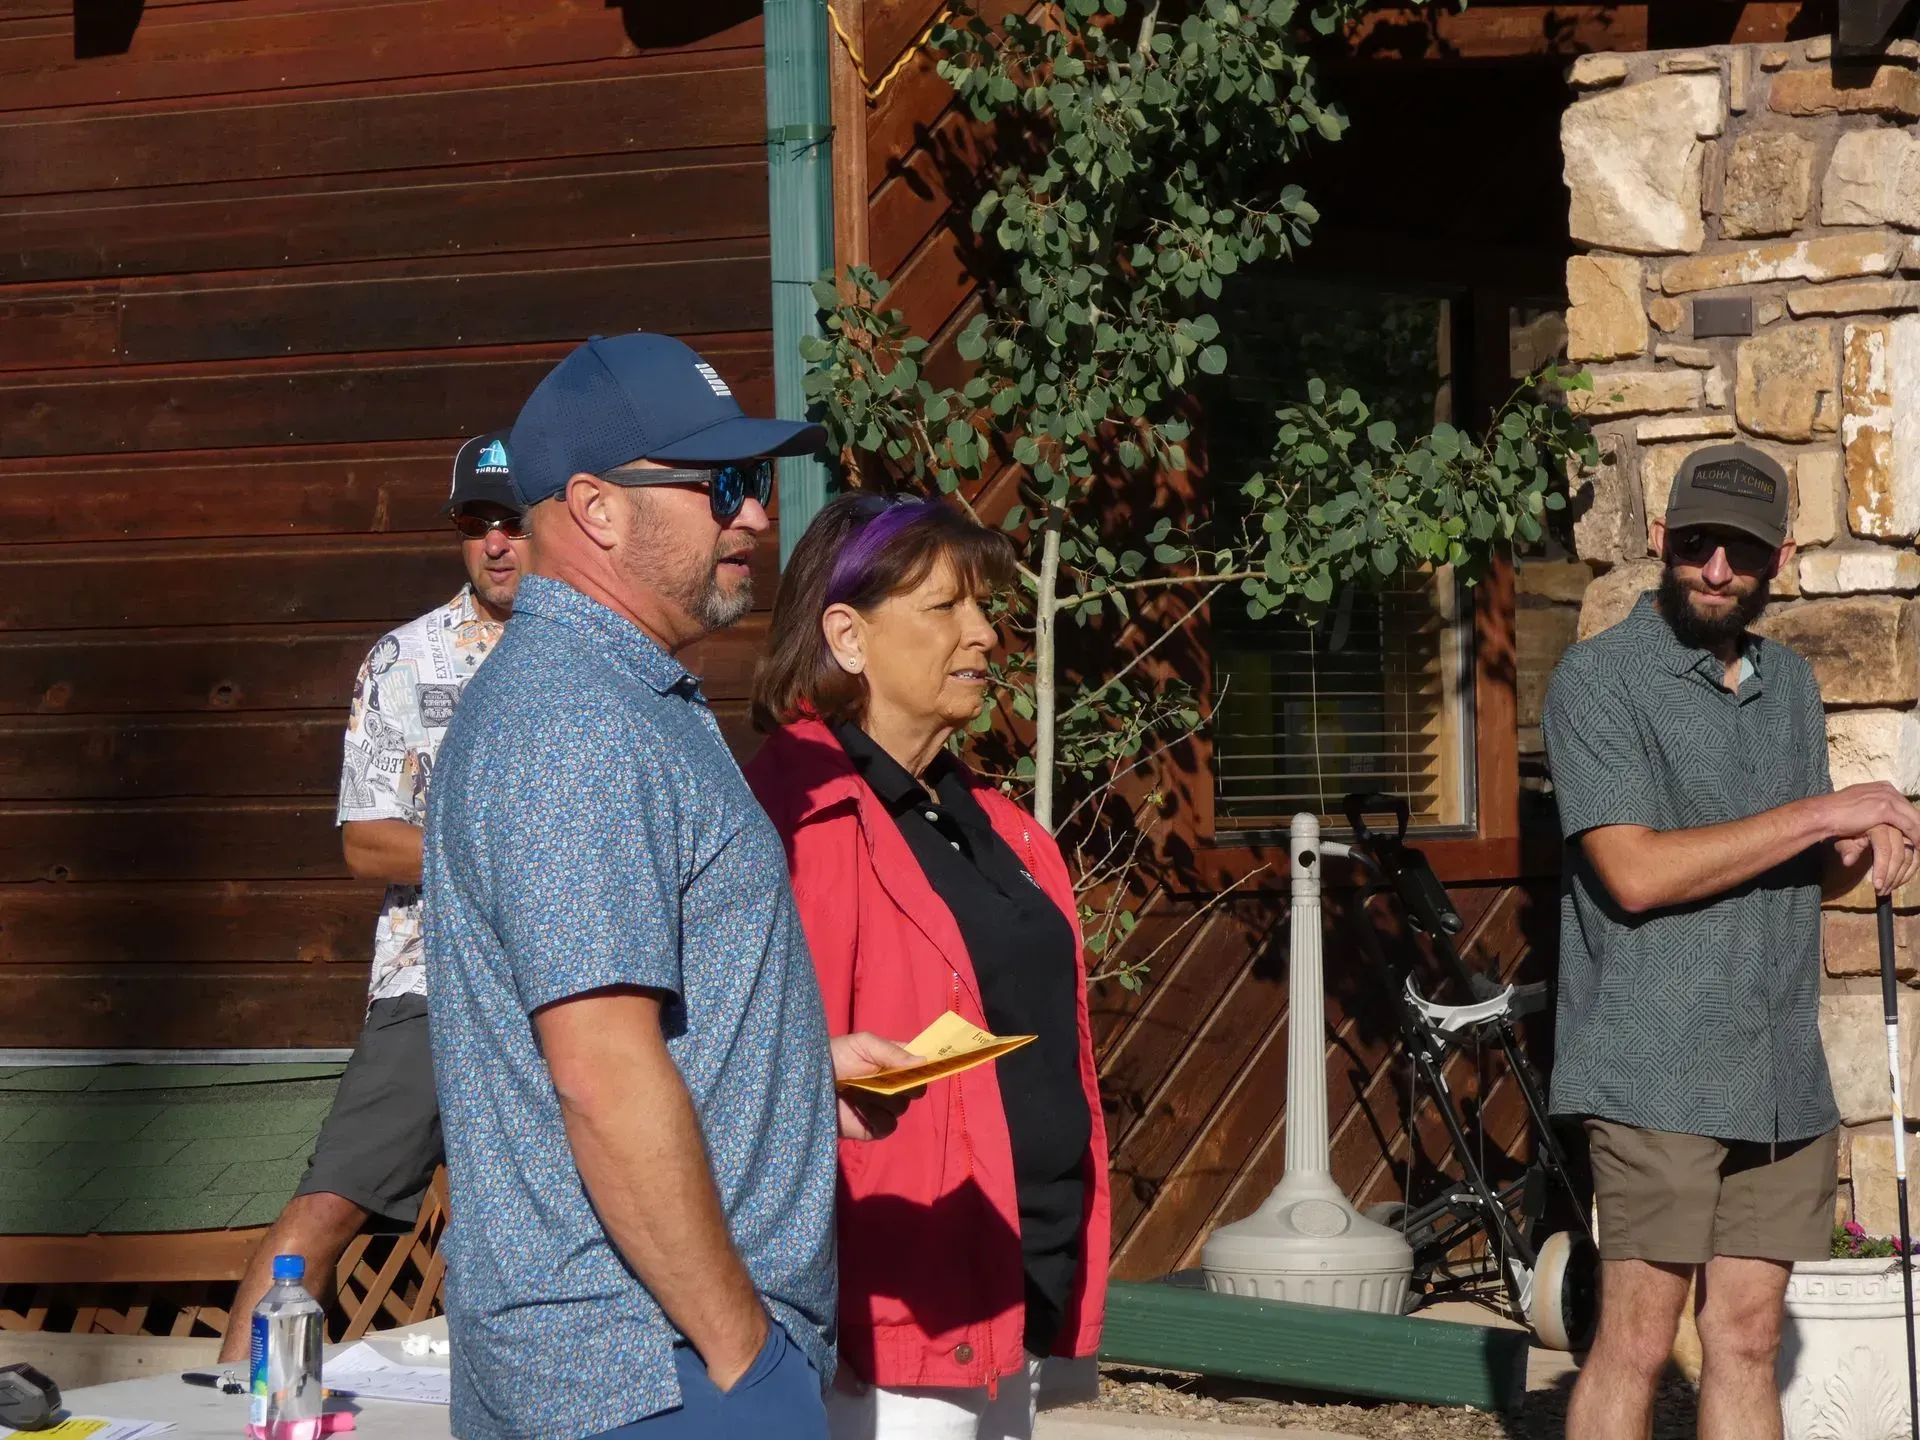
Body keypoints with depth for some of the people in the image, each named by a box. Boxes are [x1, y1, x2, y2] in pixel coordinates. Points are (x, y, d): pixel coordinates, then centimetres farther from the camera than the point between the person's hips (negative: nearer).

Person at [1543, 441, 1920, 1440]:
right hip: (1658, 1075, -6)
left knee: (1746, 1340, 8)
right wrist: (1822, 813, -14)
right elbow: (1636, 872, -16)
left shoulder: (1790, 683, 16)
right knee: (1635, 1345, -6)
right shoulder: (1597, 680, -6)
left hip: (1783, 1079, 6)